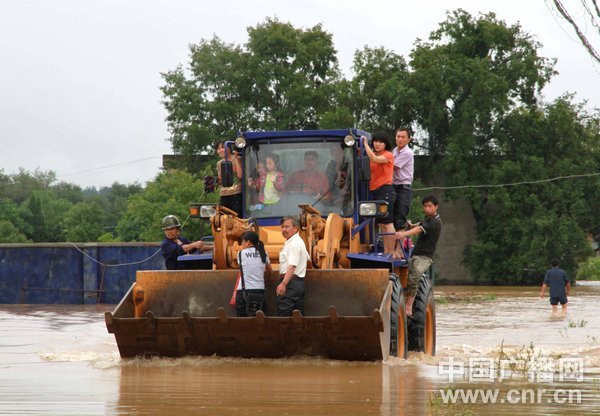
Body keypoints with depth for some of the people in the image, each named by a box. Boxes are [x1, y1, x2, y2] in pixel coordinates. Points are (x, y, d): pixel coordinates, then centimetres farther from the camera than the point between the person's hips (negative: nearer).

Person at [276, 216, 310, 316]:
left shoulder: (294, 244, -14)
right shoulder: (299, 242, 19)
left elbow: (292, 266, -25)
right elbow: (307, 258, 35)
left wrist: (283, 284, -34)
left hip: (291, 281, -11)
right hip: (299, 282, 11)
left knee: (283, 313, -17)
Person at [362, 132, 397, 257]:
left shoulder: (388, 155, -6)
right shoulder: (375, 155, 17)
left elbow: (374, 159, -23)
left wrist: (365, 144, -14)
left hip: (385, 190, -9)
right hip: (375, 192, 9)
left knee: (387, 223, -11)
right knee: (382, 224, 9)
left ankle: (392, 252, -11)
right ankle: (386, 251, 13)